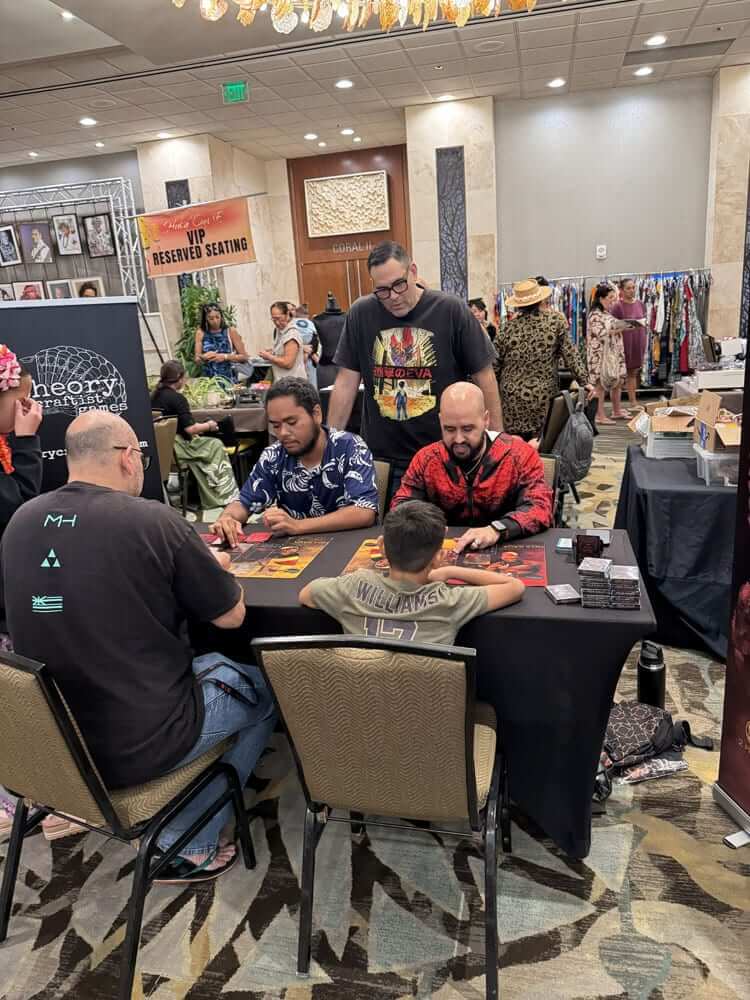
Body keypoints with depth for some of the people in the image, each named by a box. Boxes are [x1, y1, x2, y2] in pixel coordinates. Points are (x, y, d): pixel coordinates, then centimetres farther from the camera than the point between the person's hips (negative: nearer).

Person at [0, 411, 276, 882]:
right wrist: (211, 566, 10)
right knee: (264, 688, 18)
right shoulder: (153, 520, -21)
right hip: (138, 745, -6)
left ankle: (181, 839, 25)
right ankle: (185, 845, 18)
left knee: (209, 663, 28)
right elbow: (231, 615, -10)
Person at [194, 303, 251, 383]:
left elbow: (244, 357, 0)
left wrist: (225, 357, -13)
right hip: (209, 380, 1)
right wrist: (204, 358, -15)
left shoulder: (230, 331, -1)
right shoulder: (200, 333, 3)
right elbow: (197, 361, 5)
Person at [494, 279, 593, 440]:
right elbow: (570, 354, -2)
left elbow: (494, 367, 4)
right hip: (543, 398, -1)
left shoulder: (508, 327, 1)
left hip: (511, 400, 1)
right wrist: (584, 382, 3)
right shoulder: (556, 320, -1)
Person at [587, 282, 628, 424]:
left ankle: (617, 411, 22)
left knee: (618, 380, 12)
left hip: (613, 353, 9)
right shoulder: (595, 315, -13)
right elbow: (600, 333, -21)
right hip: (600, 354, -9)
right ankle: (600, 415, 0)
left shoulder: (608, 313, 15)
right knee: (601, 383, -5)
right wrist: (618, 329, -22)